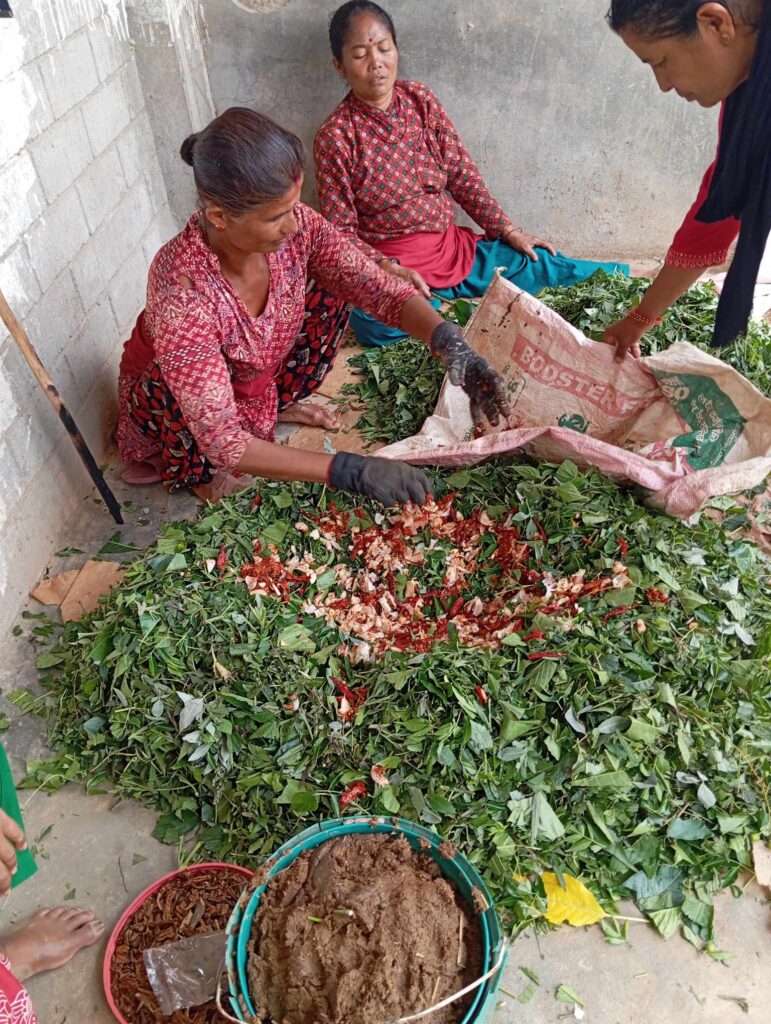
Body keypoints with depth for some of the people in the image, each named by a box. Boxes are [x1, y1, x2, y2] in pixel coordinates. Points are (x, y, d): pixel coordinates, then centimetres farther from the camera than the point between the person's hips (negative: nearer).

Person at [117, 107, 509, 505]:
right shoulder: (182, 293, -41)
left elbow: (379, 288, -21)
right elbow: (224, 442, -40)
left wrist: (451, 345, -41)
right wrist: (353, 472, -45)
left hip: (260, 375, 5)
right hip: (170, 399, -4)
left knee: (328, 292, -13)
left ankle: (273, 404, 8)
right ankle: (192, 467, 0)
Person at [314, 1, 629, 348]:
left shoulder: (420, 99, 4)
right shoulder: (335, 136, -9)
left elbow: (461, 174, 7)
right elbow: (341, 231, -10)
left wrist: (509, 231, 2)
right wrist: (389, 269, -25)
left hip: (456, 248, 4)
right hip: (390, 267, -4)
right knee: (375, 324, -41)